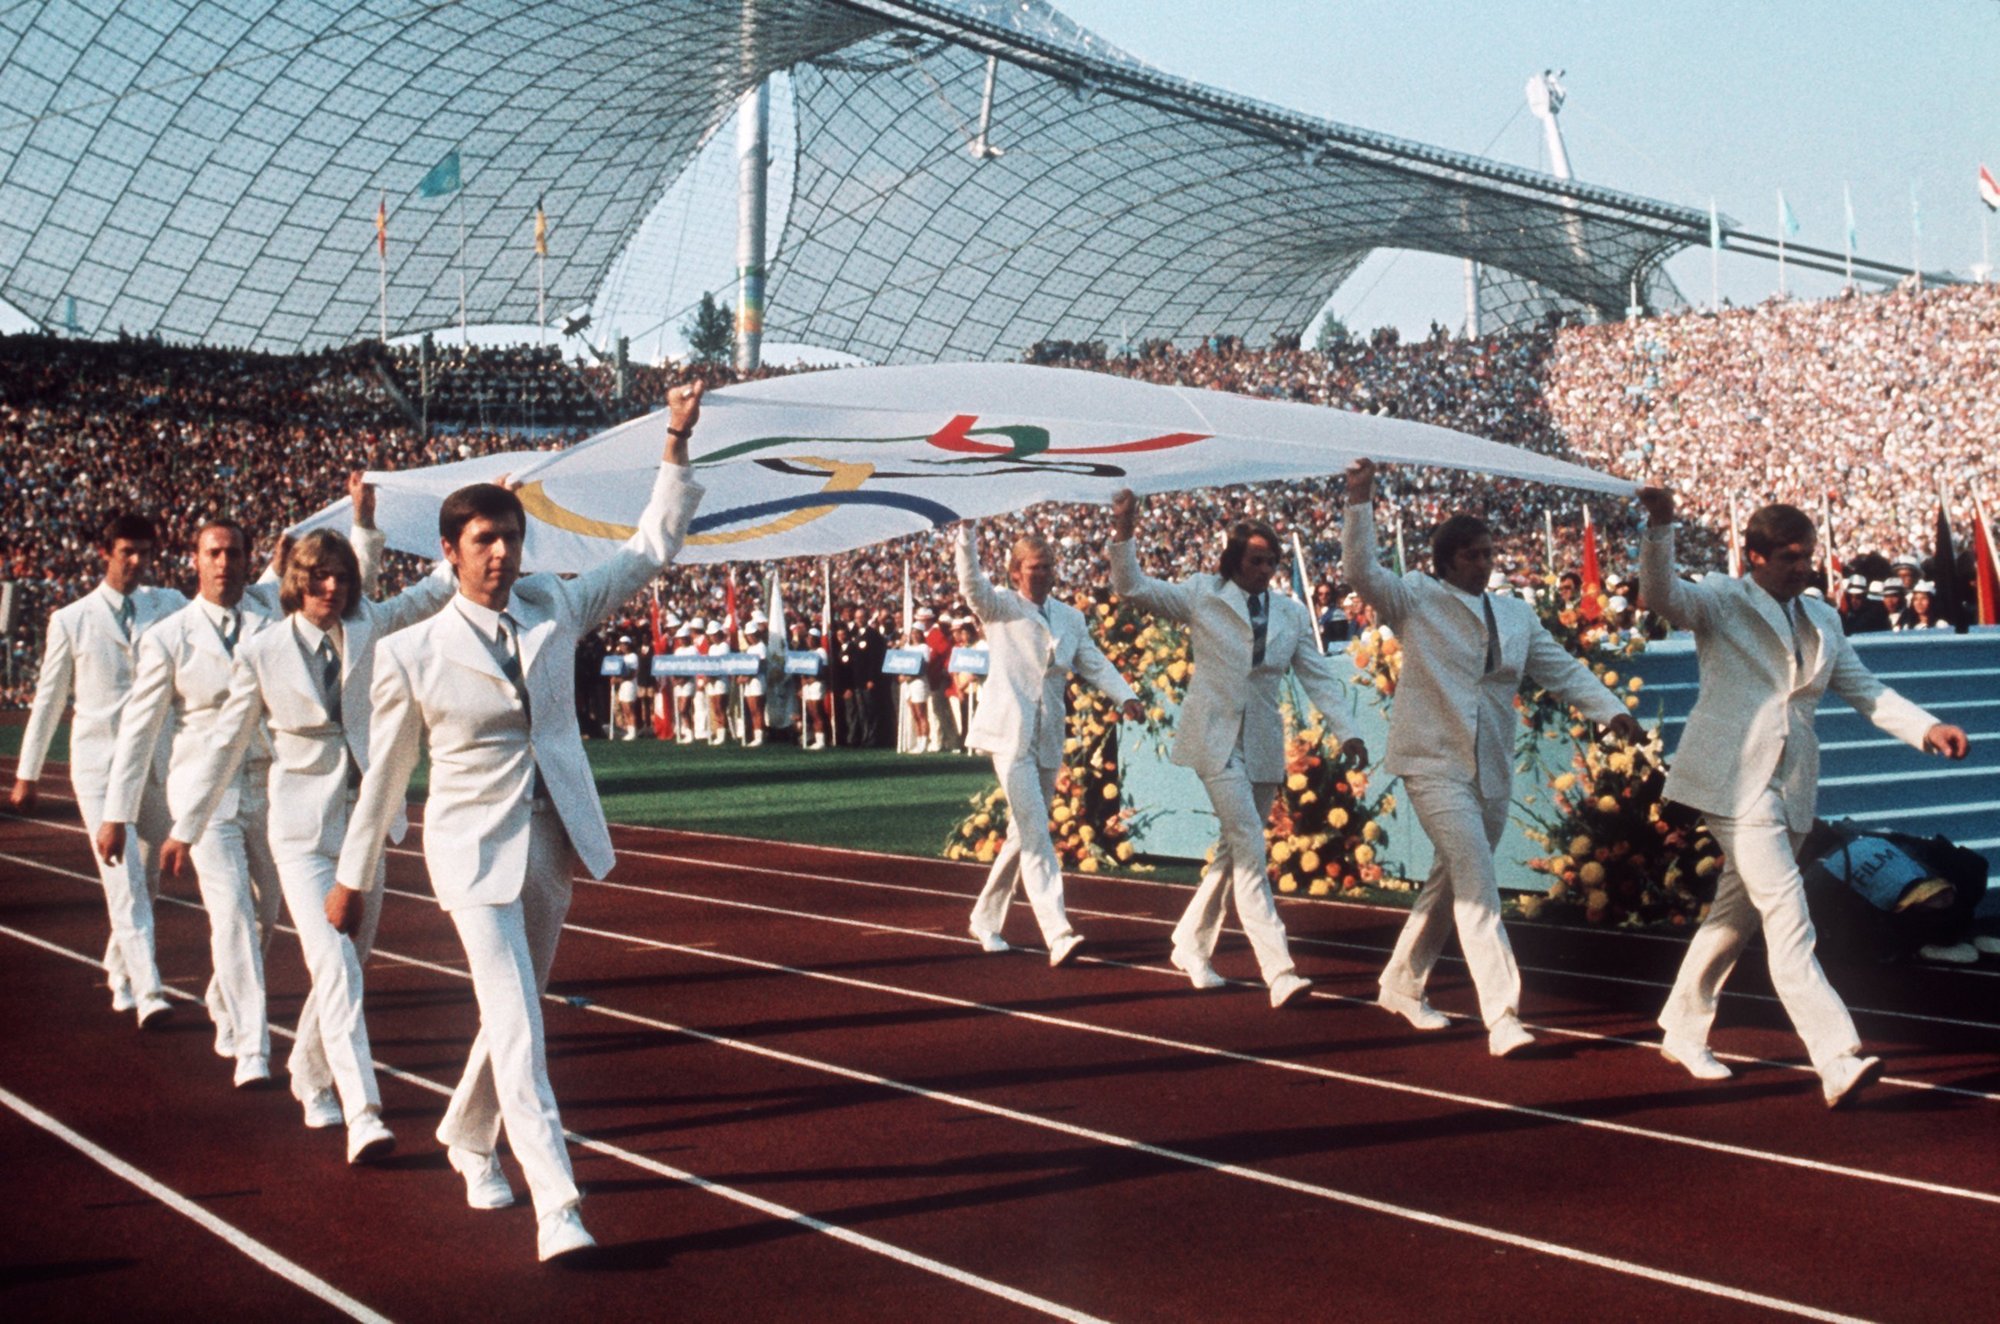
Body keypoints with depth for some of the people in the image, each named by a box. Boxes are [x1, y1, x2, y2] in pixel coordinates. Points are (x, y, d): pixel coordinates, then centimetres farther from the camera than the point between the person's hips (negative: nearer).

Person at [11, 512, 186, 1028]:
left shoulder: (168, 606, 8)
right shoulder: (71, 620, 1)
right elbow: (48, 699, 7)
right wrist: (28, 773, 10)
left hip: (156, 764, 3)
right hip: (99, 763, -3)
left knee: (145, 880, 11)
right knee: (124, 881, -13)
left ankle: (120, 976, 31)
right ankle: (148, 994, -19)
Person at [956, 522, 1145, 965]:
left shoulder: (1070, 618, 15)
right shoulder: (1000, 607, 2)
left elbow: (1095, 663, 8)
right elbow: (970, 583, -17)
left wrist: (1126, 697, -9)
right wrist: (967, 531, -30)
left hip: (1049, 740, 6)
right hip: (1010, 734, -6)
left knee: (1023, 835, 13)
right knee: (1036, 833, -14)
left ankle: (986, 919, 28)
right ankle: (1058, 934, -22)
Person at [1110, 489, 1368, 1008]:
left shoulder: (1292, 613, 9)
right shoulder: (1202, 594, 1)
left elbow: (1319, 677, 6)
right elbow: (1132, 588, -1)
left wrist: (1345, 731, -7)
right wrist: (1123, 536, -16)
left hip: (1264, 746, 5)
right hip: (1216, 740, -5)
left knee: (1232, 851, 12)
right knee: (1250, 850, -14)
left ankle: (1190, 946, 30)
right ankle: (1279, 972, -20)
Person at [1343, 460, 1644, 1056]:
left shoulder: (1517, 614, 13)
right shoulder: (1417, 600, -1)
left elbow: (1563, 670, 10)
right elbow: (1361, 571, -13)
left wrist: (1611, 711, -4)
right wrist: (1359, 502, -23)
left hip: (1492, 769, 6)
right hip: (1435, 762, -6)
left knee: (1453, 882, 16)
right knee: (1476, 881, -16)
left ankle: (1401, 984, 34)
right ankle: (1501, 1017, -19)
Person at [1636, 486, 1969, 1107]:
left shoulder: (1822, 621, 18)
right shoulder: (1722, 601, 0)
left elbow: (1865, 689, 14)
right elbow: (1663, 595, -18)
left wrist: (1927, 728, 0)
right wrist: (1659, 529, -35)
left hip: (1789, 788, 7)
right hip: (1734, 781, -7)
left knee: (1736, 914, 15)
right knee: (1787, 919, -15)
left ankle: (1682, 1032, 30)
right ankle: (1837, 1061, -22)